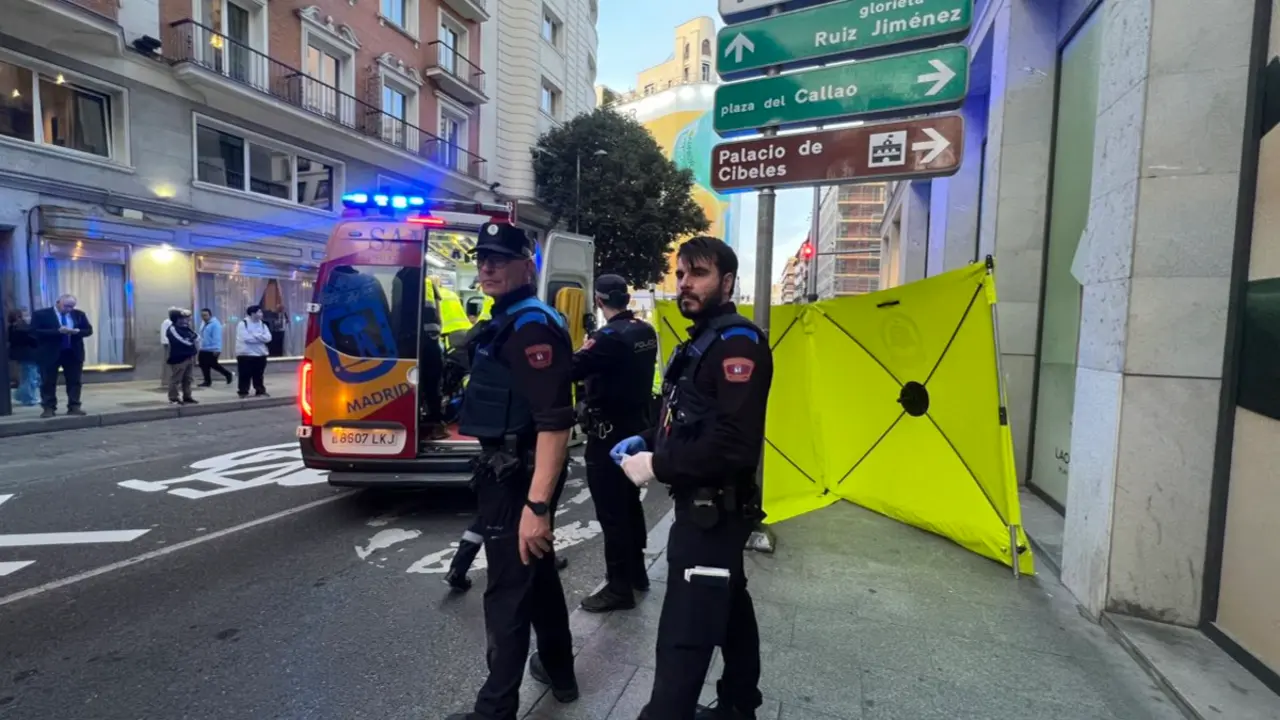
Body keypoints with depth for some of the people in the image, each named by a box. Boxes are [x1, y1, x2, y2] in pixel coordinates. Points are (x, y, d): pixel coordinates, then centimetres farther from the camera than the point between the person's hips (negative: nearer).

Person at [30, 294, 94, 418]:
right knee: (48, 382, 3)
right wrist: (58, 331, -23)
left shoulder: (79, 314, 7)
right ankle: (49, 408, 8)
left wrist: (77, 331, -15)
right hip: (49, 353, -2)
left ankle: (74, 407, 9)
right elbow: (35, 331, -11)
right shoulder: (41, 314, -3)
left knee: (74, 381, 4)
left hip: (74, 353, 3)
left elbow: (89, 330, 7)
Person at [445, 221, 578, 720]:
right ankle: (559, 671, 42)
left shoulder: (532, 326, -20)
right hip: (508, 470, 10)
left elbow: (555, 424, -28)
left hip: (519, 476, -10)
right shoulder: (505, 321, 12)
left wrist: (537, 505, -30)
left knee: (508, 592, 3)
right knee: (538, 572, 22)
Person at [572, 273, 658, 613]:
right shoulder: (645, 332, 4)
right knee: (630, 502, 20)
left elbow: (571, 370, -26)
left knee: (611, 511, 0)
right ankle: (637, 572, 33)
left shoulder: (609, 336, -21)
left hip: (609, 434, -9)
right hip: (636, 427, 9)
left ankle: (619, 588, 10)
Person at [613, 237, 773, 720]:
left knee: (684, 635, -5)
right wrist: (646, 441, 5)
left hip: (713, 510, -10)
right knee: (729, 608, 23)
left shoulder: (737, 343, -18)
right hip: (705, 507, 10)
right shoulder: (703, 341, 14)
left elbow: (733, 445, -28)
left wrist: (656, 466, -20)